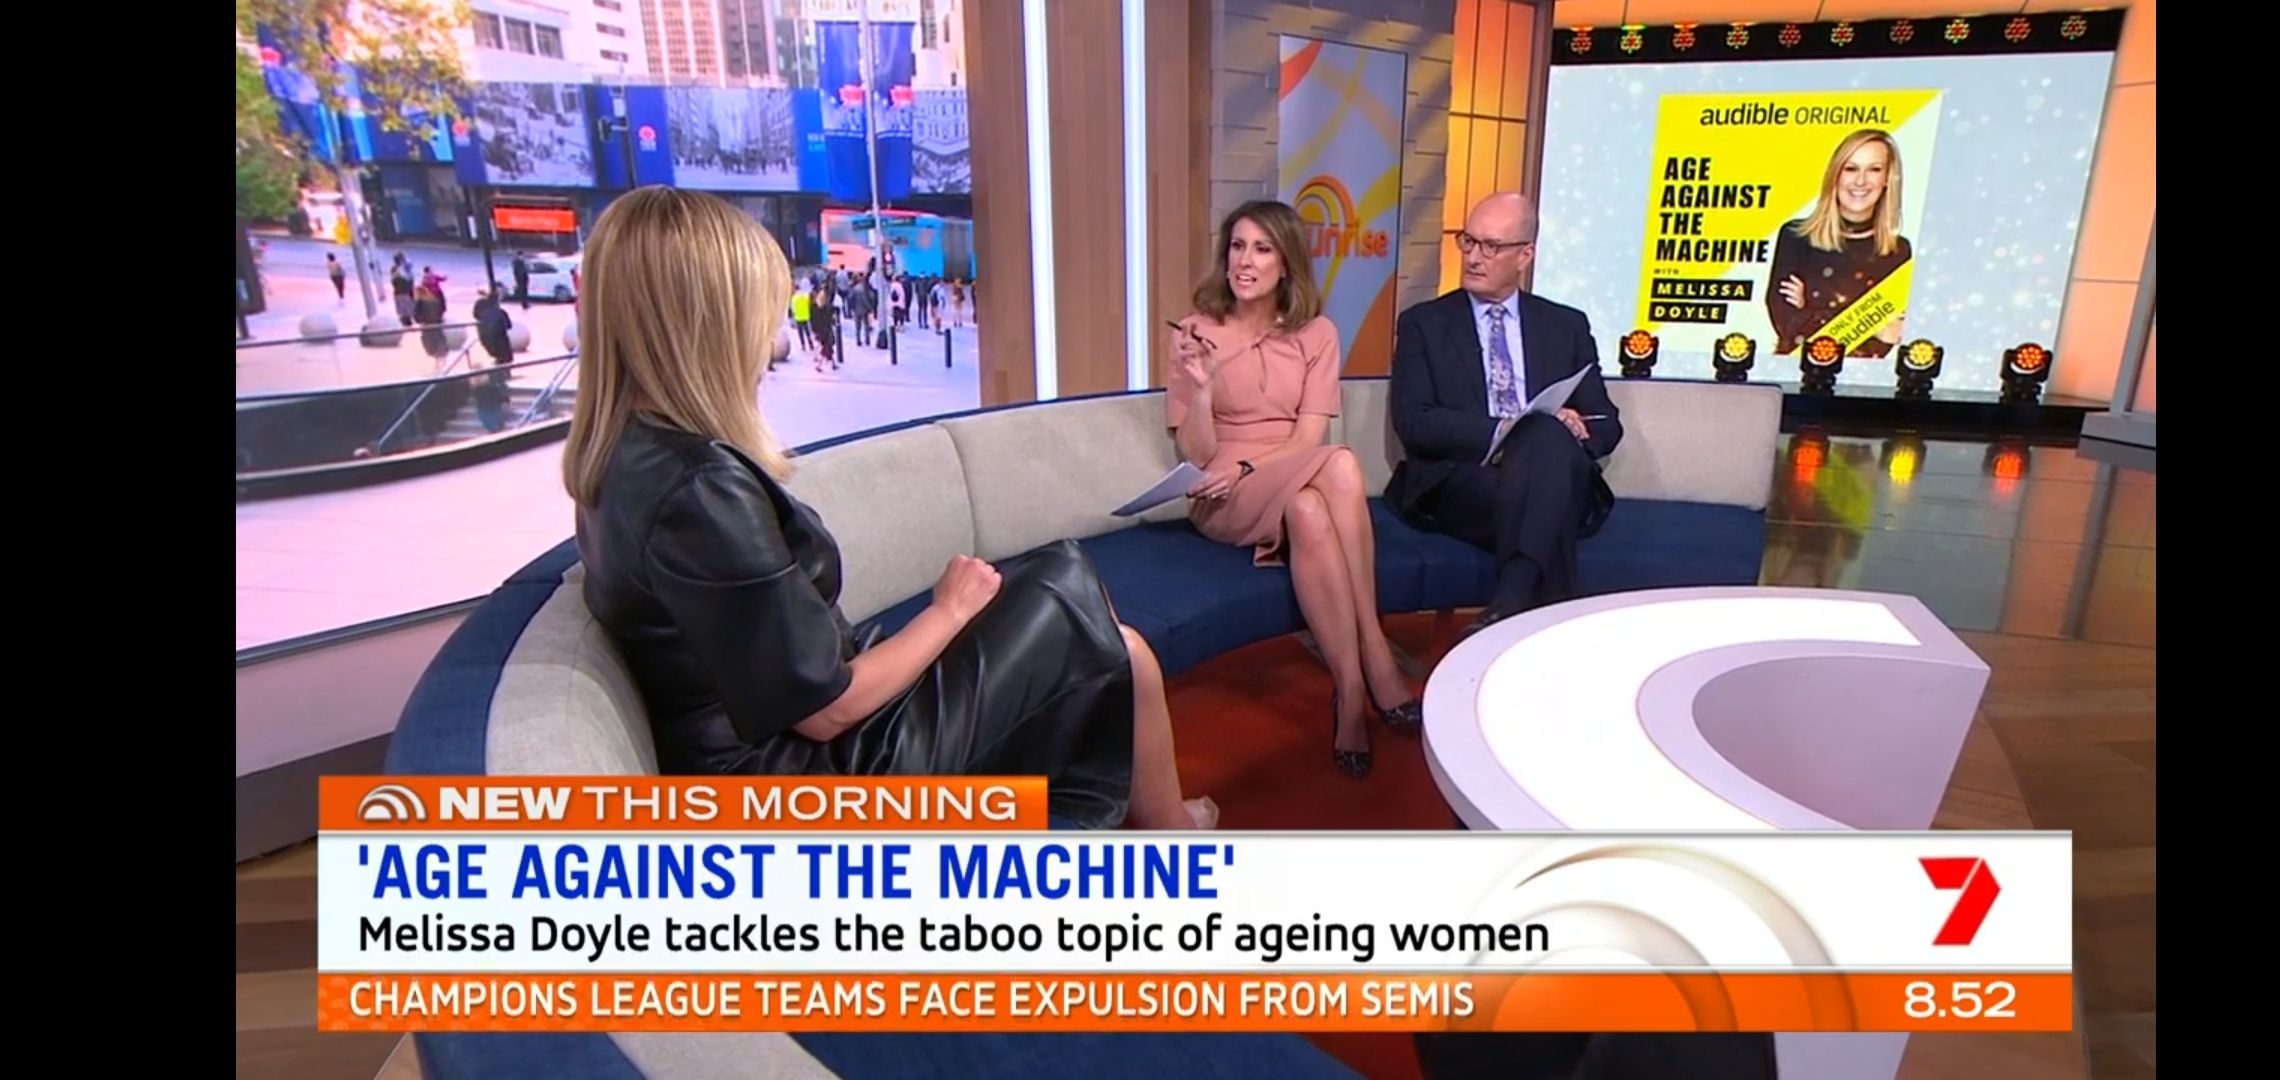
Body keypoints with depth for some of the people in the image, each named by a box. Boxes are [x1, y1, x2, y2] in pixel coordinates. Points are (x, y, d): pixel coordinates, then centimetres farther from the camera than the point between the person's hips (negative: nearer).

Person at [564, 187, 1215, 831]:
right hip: (821, 775, -9)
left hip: (781, 755, 9)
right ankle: (1173, 842, 27)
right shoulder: (699, 490, -29)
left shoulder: (629, 454, 1)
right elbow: (829, 707, -24)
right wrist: (951, 608, -9)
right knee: (1121, 658, 0)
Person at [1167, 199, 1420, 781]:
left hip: (1295, 489, 2)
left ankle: (1351, 691, -29)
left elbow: (1309, 438, -4)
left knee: (1307, 510, -37)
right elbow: (1196, 456, -5)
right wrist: (1200, 385, -21)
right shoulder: (1196, 332, 0)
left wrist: (1247, 469, -19)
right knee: (1340, 465, -32)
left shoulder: (1317, 334, 6)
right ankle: (1375, 662, -29)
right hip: (1222, 501, -2)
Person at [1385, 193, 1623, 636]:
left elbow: (1606, 422, 15)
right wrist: (1502, 432, -16)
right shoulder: (1423, 324, 10)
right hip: (1459, 486, -2)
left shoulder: (1567, 326, 19)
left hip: (1559, 485, 3)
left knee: (1552, 438, -33)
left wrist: (1569, 434, -10)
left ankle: (1511, 603, -44)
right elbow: (1414, 423, -3)